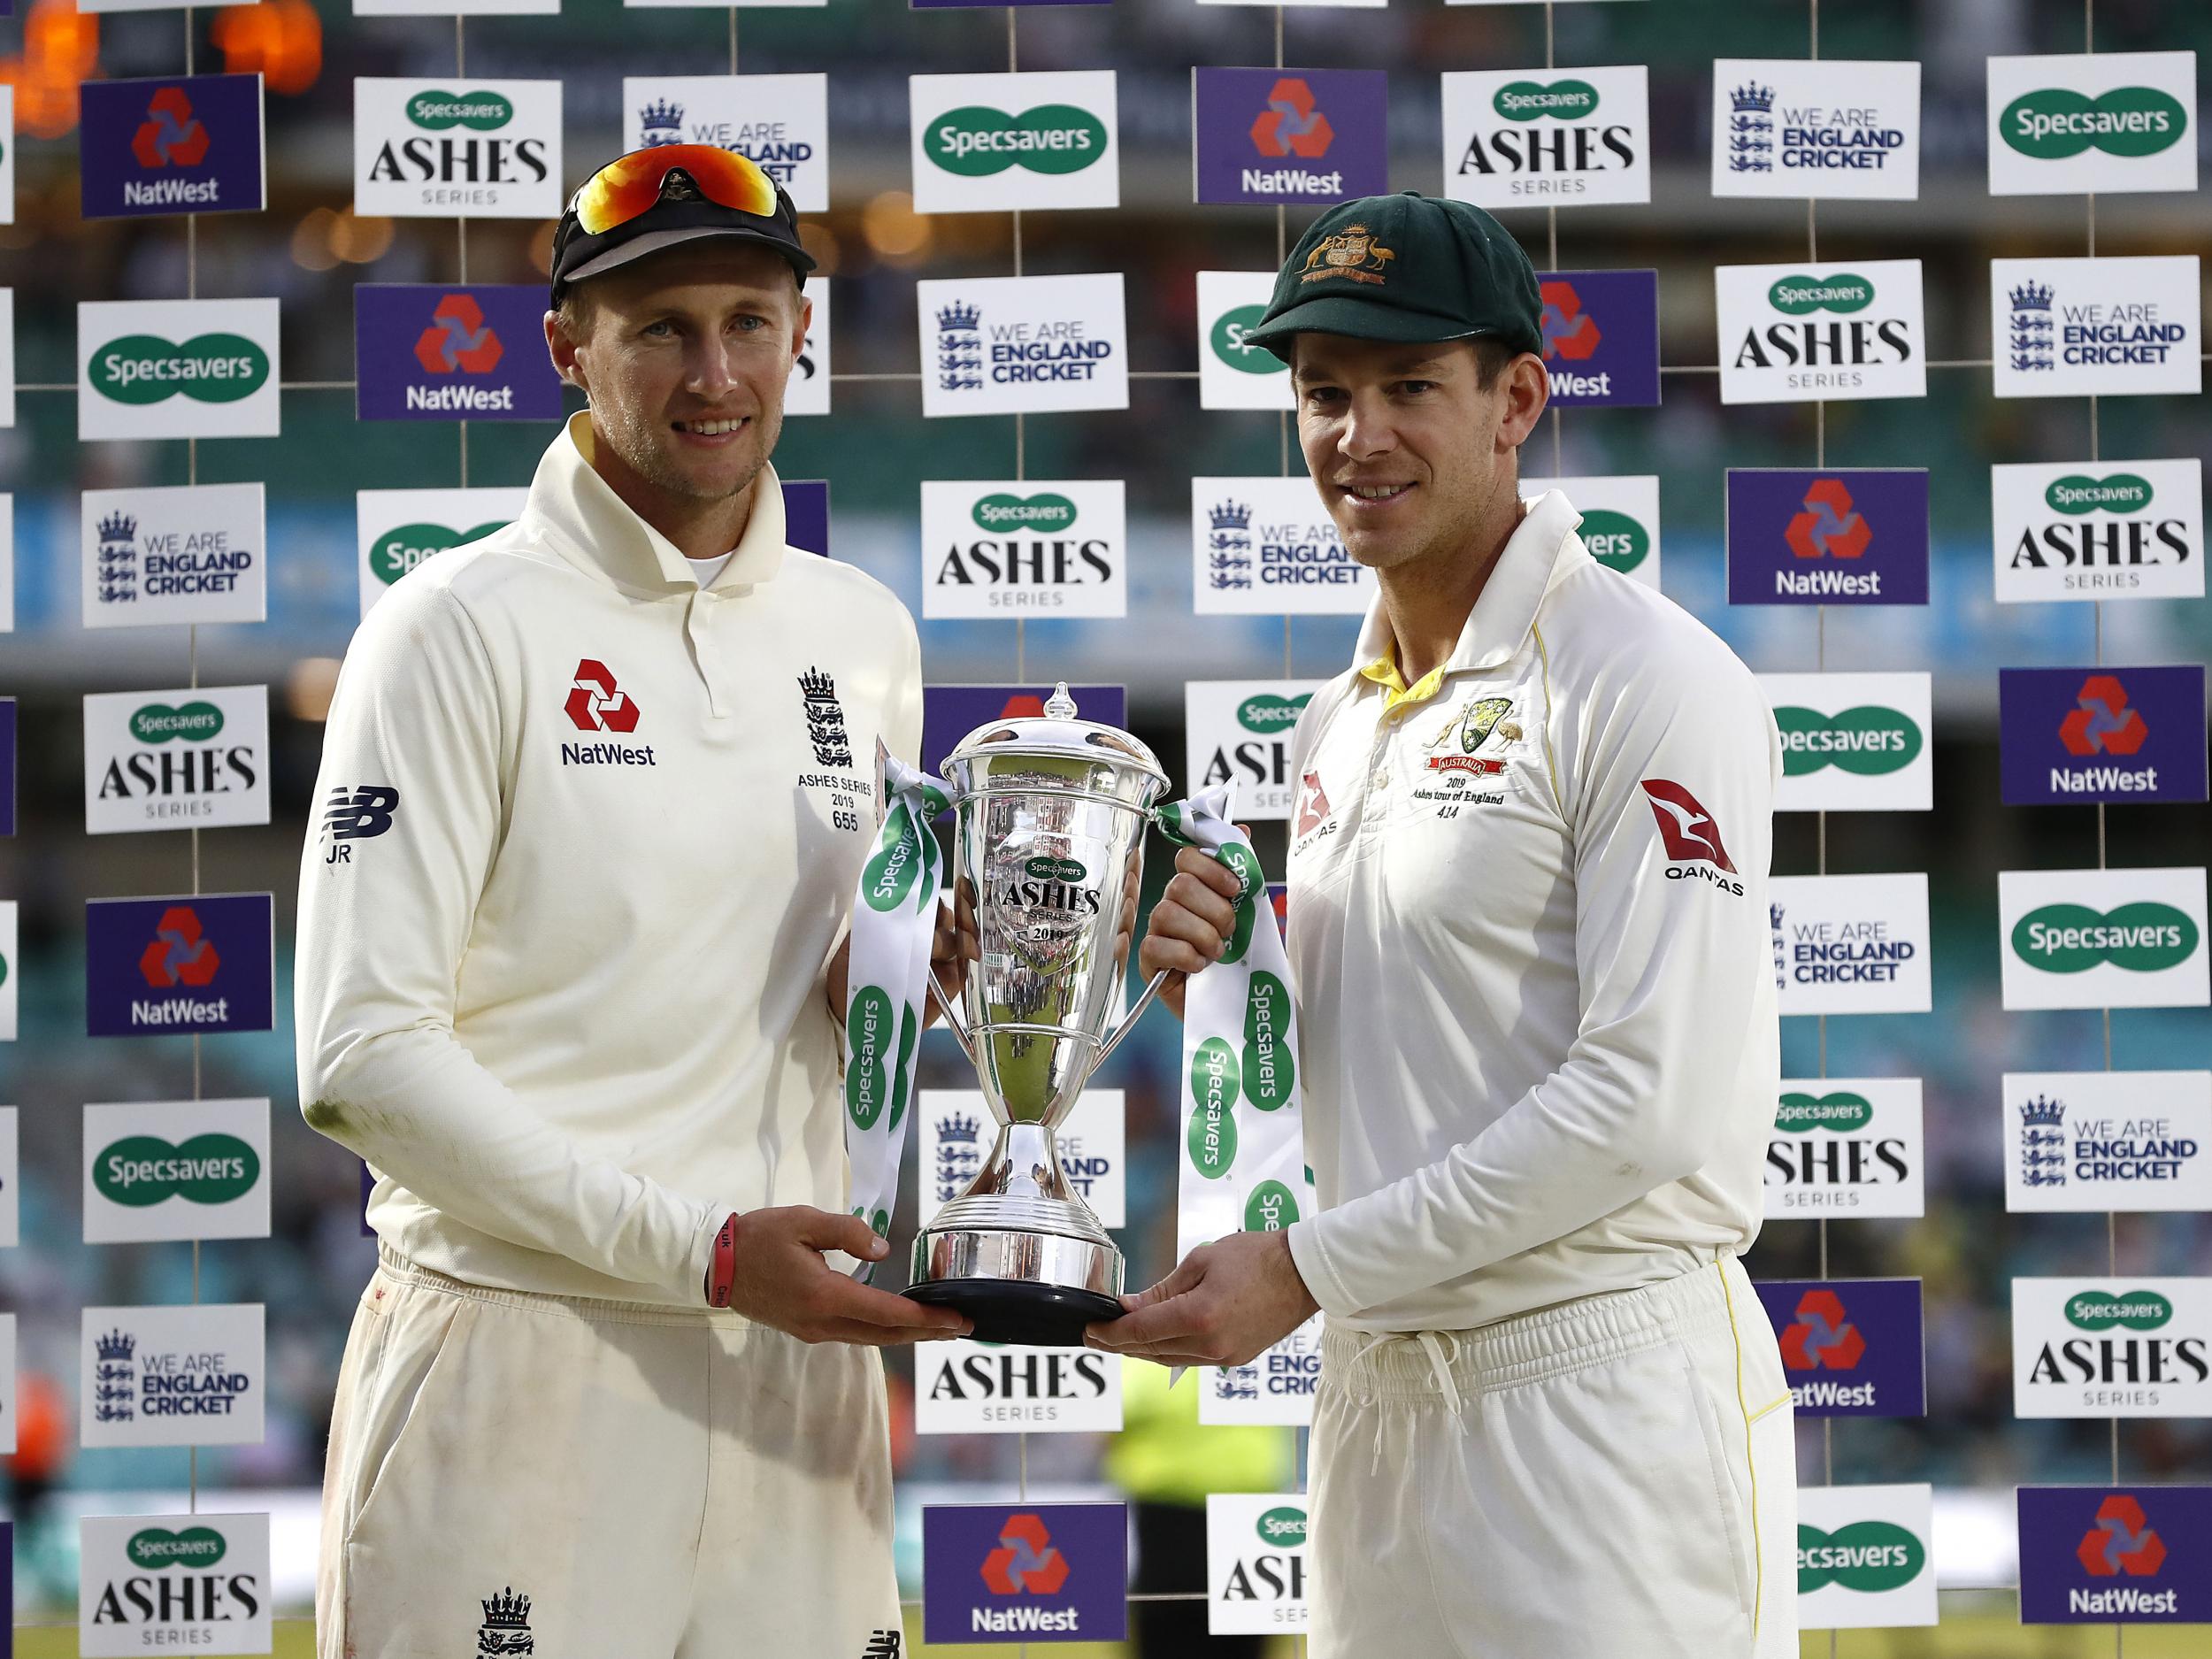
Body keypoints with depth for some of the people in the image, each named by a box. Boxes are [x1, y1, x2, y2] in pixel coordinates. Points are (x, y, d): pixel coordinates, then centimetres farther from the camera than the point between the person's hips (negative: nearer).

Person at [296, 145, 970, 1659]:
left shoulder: (867, 638, 14)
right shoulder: (467, 628, -5)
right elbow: (362, 1059, -12)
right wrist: (703, 1247, -17)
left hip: (796, 1367, 5)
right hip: (526, 1373, -5)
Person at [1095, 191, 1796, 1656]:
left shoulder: (1647, 683, -10)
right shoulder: (1339, 723, 16)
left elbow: (1653, 1100, -18)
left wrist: (1308, 1269, -17)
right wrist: (1231, 977, 0)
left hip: (1597, 1386, -8)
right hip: (1379, 1395, 8)